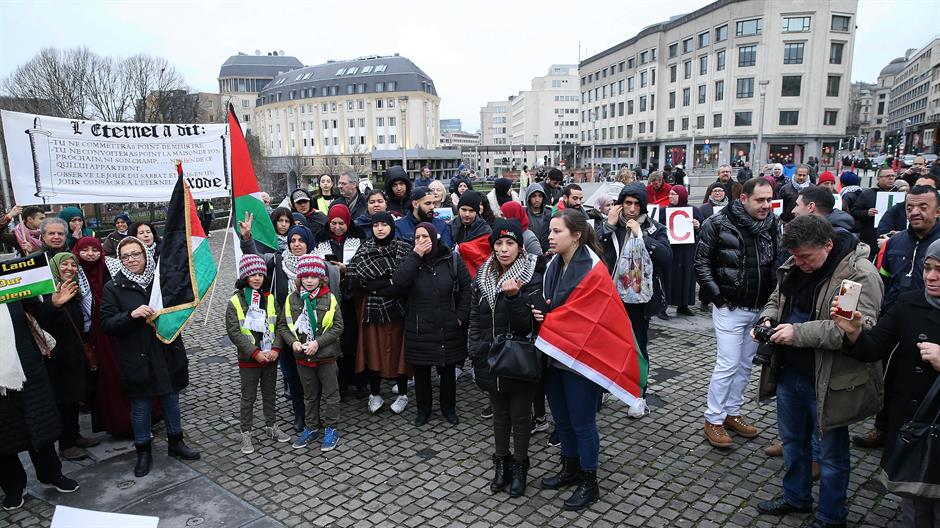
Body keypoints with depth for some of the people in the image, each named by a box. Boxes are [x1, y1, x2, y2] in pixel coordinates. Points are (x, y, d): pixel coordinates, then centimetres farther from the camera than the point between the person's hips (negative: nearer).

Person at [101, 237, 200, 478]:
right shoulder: (113, 287, -5)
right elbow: (107, 324, -11)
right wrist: (131, 314, -25)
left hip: (168, 353, 3)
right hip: (137, 358, -2)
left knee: (171, 400, 16)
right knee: (141, 407, 9)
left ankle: (176, 442, 33)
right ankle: (143, 452, 28)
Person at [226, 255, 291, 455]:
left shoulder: (270, 299, 2)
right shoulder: (235, 302, -9)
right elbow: (234, 332, -13)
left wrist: (276, 349, -12)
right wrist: (255, 353, -18)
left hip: (270, 357, 3)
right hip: (249, 360, -3)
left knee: (270, 394, 17)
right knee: (248, 398, 8)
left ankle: (271, 427, 33)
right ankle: (246, 434, 21)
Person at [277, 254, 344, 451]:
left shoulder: (329, 299, -11)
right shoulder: (292, 299, -3)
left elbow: (338, 326, -10)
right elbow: (282, 325, 3)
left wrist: (318, 342, -19)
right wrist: (293, 342, -13)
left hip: (325, 355, -3)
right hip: (302, 356, 3)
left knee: (330, 393, 9)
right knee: (309, 394, 19)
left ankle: (332, 428, 23)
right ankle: (311, 427, 33)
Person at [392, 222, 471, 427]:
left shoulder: (452, 260, -3)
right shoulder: (410, 261, 0)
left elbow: (466, 287, 1)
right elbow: (398, 281, -20)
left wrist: (461, 315, -6)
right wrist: (416, 256, -21)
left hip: (448, 329, 0)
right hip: (419, 330, 1)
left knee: (448, 371, 14)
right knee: (421, 372, 12)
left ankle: (448, 407, 34)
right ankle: (423, 409, 31)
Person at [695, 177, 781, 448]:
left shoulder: (774, 225, 3)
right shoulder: (719, 223, -11)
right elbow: (702, 262, -8)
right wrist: (717, 298, -11)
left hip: (760, 308, 5)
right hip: (730, 307, -5)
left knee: (745, 364, 14)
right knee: (728, 365, -4)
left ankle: (732, 413, 29)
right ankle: (713, 420, 10)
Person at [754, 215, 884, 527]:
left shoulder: (860, 274, -19)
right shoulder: (794, 266, 4)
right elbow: (776, 300, 18)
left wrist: (800, 333, -31)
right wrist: (767, 319, -4)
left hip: (830, 381, -7)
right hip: (789, 373, 7)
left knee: (831, 453, 12)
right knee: (793, 441, 23)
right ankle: (796, 498, 44)